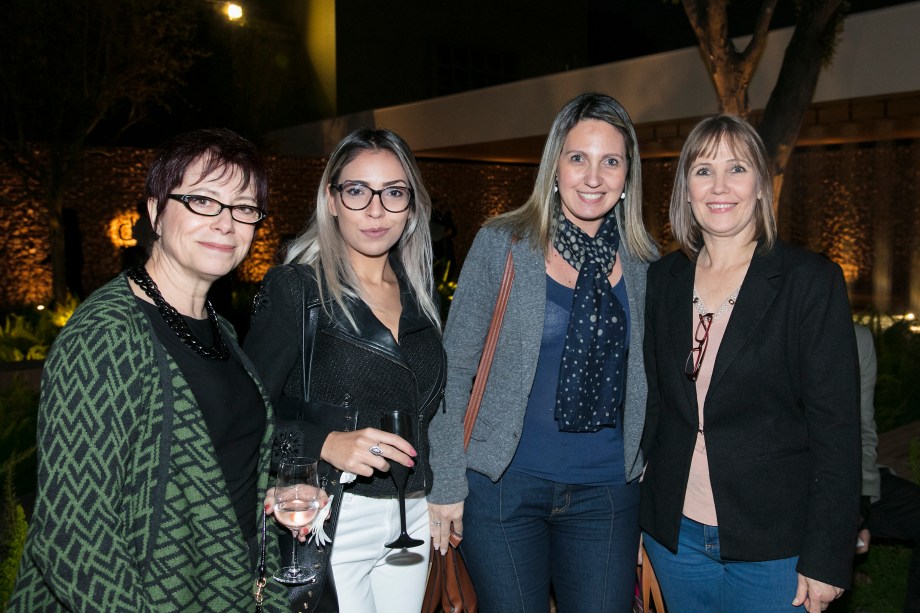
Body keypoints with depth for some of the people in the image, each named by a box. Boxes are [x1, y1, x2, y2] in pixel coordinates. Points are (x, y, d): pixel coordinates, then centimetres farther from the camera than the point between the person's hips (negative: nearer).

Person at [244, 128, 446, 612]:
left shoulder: (419, 293, 7)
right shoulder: (294, 287, -10)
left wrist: (444, 497, 12)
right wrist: (326, 442, -26)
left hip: (412, 516, 6)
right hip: (330, 523, -5)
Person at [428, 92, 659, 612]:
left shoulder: (644, 262, 2)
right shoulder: (503, 244, -7)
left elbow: (644, 383, 12)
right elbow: (453, 367, -5)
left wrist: (646, 483, 11)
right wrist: (447, 482, -7)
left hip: (608, 492, 3)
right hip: (504, 485, -2)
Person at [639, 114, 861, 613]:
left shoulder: (812, 280, -8)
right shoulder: (662, 279, 4)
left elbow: (837, 429, -9)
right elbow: (652, 401, 9)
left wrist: (826, 559, -11)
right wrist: (637, 516, 7)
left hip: (772, 547, -3)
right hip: (674, 533, 4)